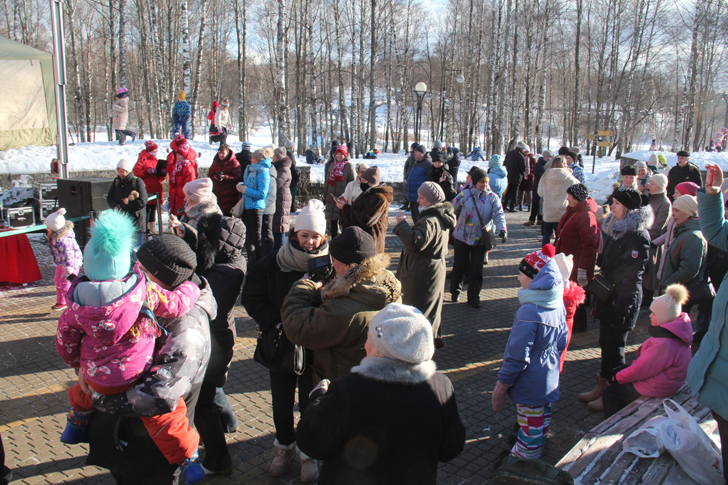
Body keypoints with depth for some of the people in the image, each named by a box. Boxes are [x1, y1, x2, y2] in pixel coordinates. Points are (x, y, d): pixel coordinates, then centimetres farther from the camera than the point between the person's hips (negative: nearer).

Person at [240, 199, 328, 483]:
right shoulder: (272, 264, -6)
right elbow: (252, 297, -1)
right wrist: (275, 323, -13)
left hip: (314, 350, -2)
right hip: (280, 347, 3)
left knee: (310, 406, 14)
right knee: (281, 405, 20)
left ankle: (309, 454, 37)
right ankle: (285, 447, 45)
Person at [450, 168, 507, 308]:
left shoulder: (493, 198, -1)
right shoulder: (464, 195, -6)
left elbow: (499, 215, -13)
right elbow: (452, 211, 3)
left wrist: (502, 229, -31)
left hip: (480, 240, 1)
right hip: (462, 238, -1)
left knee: (477, 270, 4)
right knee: (459, 266, 7)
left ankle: (473, 297, 20)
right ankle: (455, 291, 30)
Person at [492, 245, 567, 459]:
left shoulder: (529, 312, -30)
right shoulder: (558, 306, -4)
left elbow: (518, 355, -25)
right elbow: (562, 342, 9)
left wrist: (503, 382, -14)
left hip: (530, 383, -8)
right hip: (550, 377, 8)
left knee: (530, 424, 7)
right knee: (542, 419, 24)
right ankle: (534, 454, 44)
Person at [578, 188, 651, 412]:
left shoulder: (638, 236, -20)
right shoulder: (615, 228, 8)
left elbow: (632, 275, -22)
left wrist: (621, 306, -22)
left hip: (623, 301, -8)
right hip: (608, 296, 8)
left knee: (614, 347, 3)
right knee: (605, 343, 17)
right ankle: (601, 387, 30)